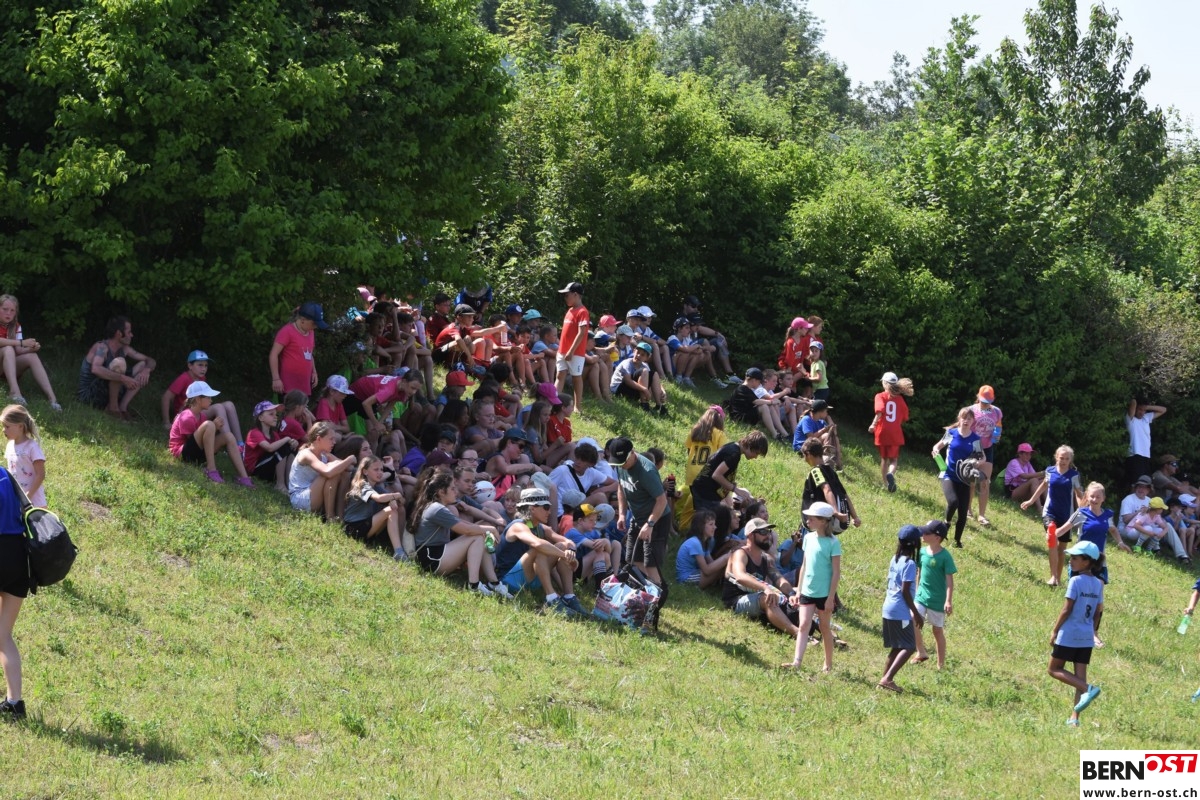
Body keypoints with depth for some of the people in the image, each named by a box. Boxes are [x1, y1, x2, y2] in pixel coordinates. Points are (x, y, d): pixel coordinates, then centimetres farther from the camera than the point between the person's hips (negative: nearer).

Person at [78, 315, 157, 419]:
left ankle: (123, 407, -7)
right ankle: (112, 407, -18)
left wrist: (146, 370, -12)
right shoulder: (102, 347, -18)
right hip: (89, 395, -9)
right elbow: (95, 369, -38)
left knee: (144, 366, 5)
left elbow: (150, 361, 13)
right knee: (119, 363, -30)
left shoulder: (124, 349, 7)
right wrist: (123, 378, -42)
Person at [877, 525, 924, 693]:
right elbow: (905, 591, -18)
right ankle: (887, 678, -15)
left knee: (897, 647, 16)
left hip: (889, 609, 9)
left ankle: (885, 680, 15)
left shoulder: (895, 559, 10)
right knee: (909, 647, -5)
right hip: (901, 613, -9)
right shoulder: (909, 564, -16)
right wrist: (916, 614, -12)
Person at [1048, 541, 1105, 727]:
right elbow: (1098, 613, 10)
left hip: (1069, 635, -7)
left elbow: (1067, 609, -14)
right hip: (1087, 637, 7)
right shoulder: (1098, 584, 6)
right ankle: (1074, 717, 4)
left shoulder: (1076, 581, -13)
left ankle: (1088, 689, -13)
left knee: (1055, 669, 6)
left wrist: (1055, 631, -7)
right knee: (1080, 676, 8)